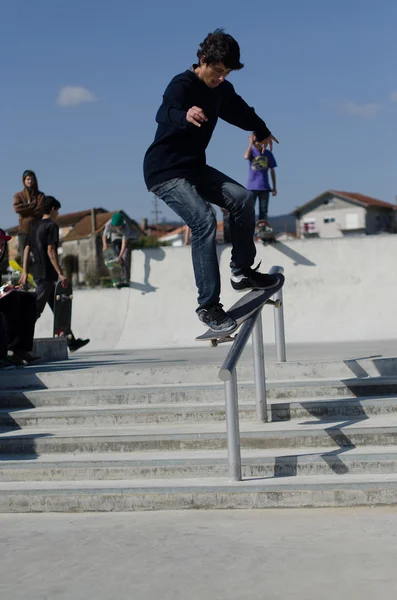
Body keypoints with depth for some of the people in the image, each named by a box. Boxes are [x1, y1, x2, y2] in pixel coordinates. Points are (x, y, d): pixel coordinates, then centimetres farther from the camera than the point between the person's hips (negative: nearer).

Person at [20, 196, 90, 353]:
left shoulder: (35, 227, 15)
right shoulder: (52, 226, -9)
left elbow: (26, 250, 12)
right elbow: (51, 251, -17)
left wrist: (25, 272, 12)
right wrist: (60, 274, -17)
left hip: (38, 273, 9)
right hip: (47, 273, -9)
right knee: (36, 309, -9)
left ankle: (71, 341, 19)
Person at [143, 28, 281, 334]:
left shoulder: (221, 90, 5)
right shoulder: (182, 85, -19)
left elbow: (240, 111, 27)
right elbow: (165, 113, -42)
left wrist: (262, 131, 44)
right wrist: (184, 116, -65)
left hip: (194, 167, 8)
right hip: (165, 172, -8)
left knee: (242, 198, -5)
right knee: (204, 220, -25)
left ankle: (242, 272, 9)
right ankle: (208, 305, -21)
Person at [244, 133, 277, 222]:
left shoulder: (268, 153, 6)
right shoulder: (251, 151, 3)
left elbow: (272, 171, 10)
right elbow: (246, 157, -23)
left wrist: (274, 187, 8)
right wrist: (251, 144, -21)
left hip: (264, 187, 1)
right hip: (252, 187, -1)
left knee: (263, 211, 2)